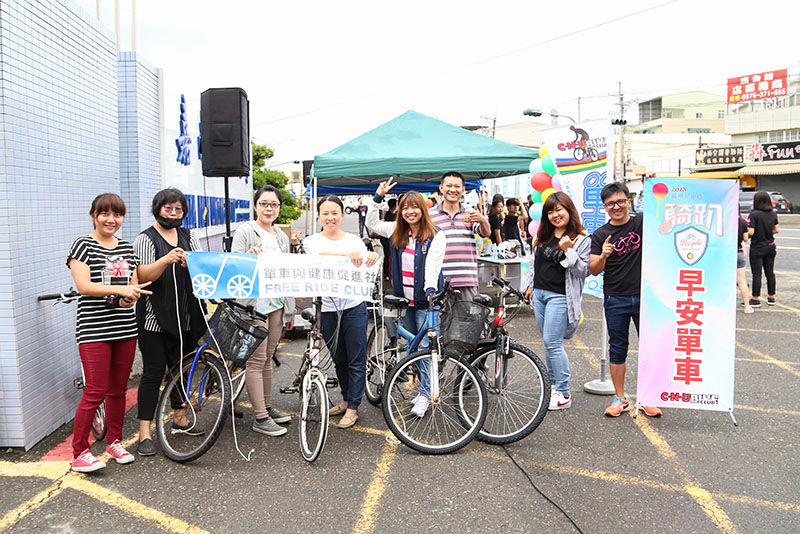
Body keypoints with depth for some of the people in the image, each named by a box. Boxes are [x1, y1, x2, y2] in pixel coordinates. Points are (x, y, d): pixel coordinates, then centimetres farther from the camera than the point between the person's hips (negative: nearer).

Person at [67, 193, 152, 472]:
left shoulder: (127, 247, 14)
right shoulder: (83, 245, -3)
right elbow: (83, 286, -13)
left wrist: (131, 296, -8)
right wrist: (120, 289, -24)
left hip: (125, 328, 5)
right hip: (94, 330, -5)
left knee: (118, 389, 13)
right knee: (95, 392, -6)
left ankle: (114, 441, 28)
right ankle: (79, 453, 7)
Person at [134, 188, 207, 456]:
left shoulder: (189, 237, 13)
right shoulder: (146, 239, -2)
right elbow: (143, 276, -13)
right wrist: (166, 260, -30)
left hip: (185, 318, 5)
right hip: (155, 318, -5)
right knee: (153, 372, -2)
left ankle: (180, 418, 31)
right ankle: (145, 432, 6)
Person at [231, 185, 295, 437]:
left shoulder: (282, 236, 16)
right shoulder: (245, 231, -3)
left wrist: (290, 311, 19)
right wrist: (248, 256, -29)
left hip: (276, 305, 6)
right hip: (254, 304, -6)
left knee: (267, 359, 14)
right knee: (256, 360, -3)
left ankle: (268, 407, 25)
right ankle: (260, 418, 3)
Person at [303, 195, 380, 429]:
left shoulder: (354, 240, 7)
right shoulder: (312, 241, 3)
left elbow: (363, 266, -8)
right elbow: (322, 257, -20)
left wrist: (372, 258, -32)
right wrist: (348, 255, -40)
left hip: (354, 306, -1)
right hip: (327, 308, 1)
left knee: (356, 360, 2)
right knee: (338, 359, 15)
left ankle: (353, 408, 12)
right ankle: (346, 399, 33)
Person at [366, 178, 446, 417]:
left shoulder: (435, 236, -8)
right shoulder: (397, 232, 8)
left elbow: (433, 265, -17)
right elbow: (372, 224, 18)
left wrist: (431, 289, -32)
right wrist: (378, 197, 10)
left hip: (425, 300, -6)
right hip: (405, 299, 6)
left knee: (425, 346, -5)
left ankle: (425, 395, 5)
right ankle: (423, 388, 26)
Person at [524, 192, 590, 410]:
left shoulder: (581, 240, -8)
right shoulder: (543, 236, 12)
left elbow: (583, 271, -13)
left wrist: (569, 250, -22)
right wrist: (530, 285, 23)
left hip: (560, 296, -7)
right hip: (539, 294, 7)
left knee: (552, 343, -9)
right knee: (548, 343, 13)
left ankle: (563, 394, 1)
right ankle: (554, 385, 26)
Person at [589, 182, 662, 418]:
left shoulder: (642, 223, 2)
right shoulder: (600, 235, 1)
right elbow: (594, 270, -3)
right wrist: (603, 256, -22)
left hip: (644, 297, 0)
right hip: (615, 301, 0)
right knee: (617, 348, 8)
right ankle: (620, 398, 20)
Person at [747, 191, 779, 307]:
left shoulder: (754, 214, -15)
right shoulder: (773, 214, 3)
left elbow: (750, 232, -20)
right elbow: (777, 230, 8)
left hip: (757, 248, -6)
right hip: (770, 247, 6)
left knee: (757, 274, -2)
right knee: (770, 273, 13)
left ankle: (756, 299, 1)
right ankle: (771, 297, 21)